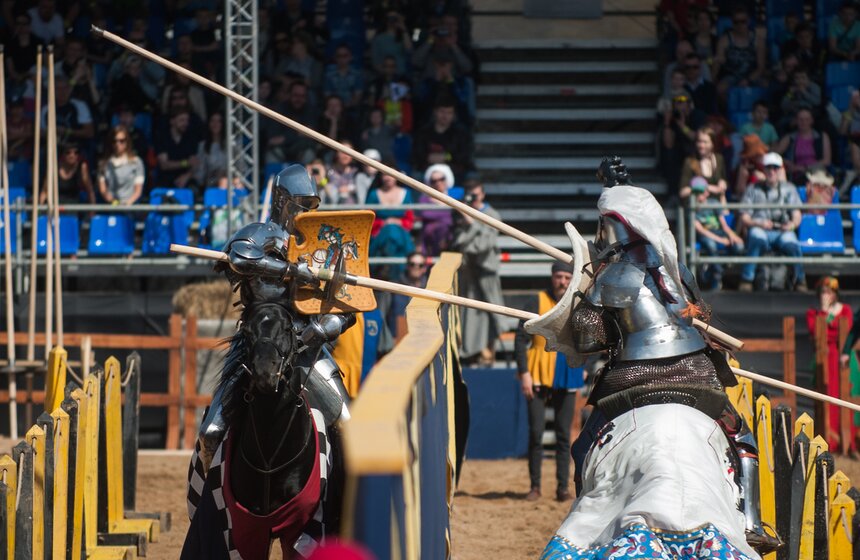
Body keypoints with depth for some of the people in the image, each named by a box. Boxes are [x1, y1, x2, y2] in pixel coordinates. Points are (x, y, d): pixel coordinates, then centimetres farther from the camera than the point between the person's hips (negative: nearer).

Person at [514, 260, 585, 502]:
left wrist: (584, 367, 12)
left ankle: (563, 487, 7)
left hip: (568, 378, 3)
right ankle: (535, 486, 6)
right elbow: (521, 339, -6)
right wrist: (524, 373, -13)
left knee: (564, 435, 4)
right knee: (536, 433, -3)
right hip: (538, 377, -3)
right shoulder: (538, 302, -4)